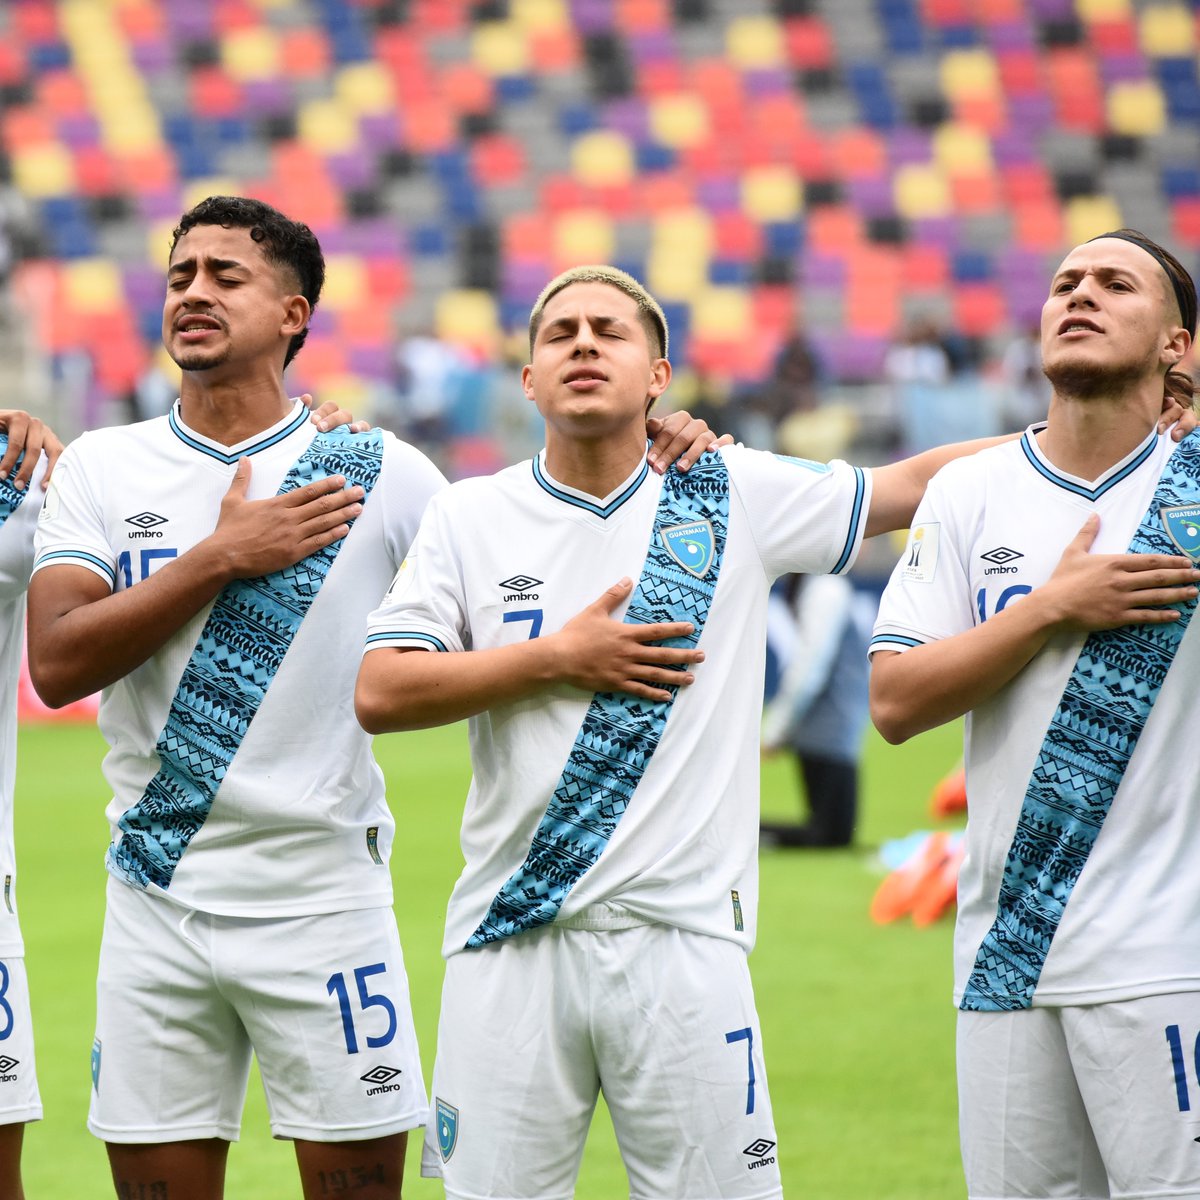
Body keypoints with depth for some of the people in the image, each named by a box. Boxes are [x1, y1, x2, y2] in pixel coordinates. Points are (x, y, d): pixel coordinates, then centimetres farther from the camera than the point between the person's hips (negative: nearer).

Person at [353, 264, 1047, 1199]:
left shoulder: (733, 498, 7)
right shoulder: (470, 517, 7)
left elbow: (914, 483, 13)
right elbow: (380, 694, 0)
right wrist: (560, 659, -6)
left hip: (684, 937, 0)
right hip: (510, 939, 0)